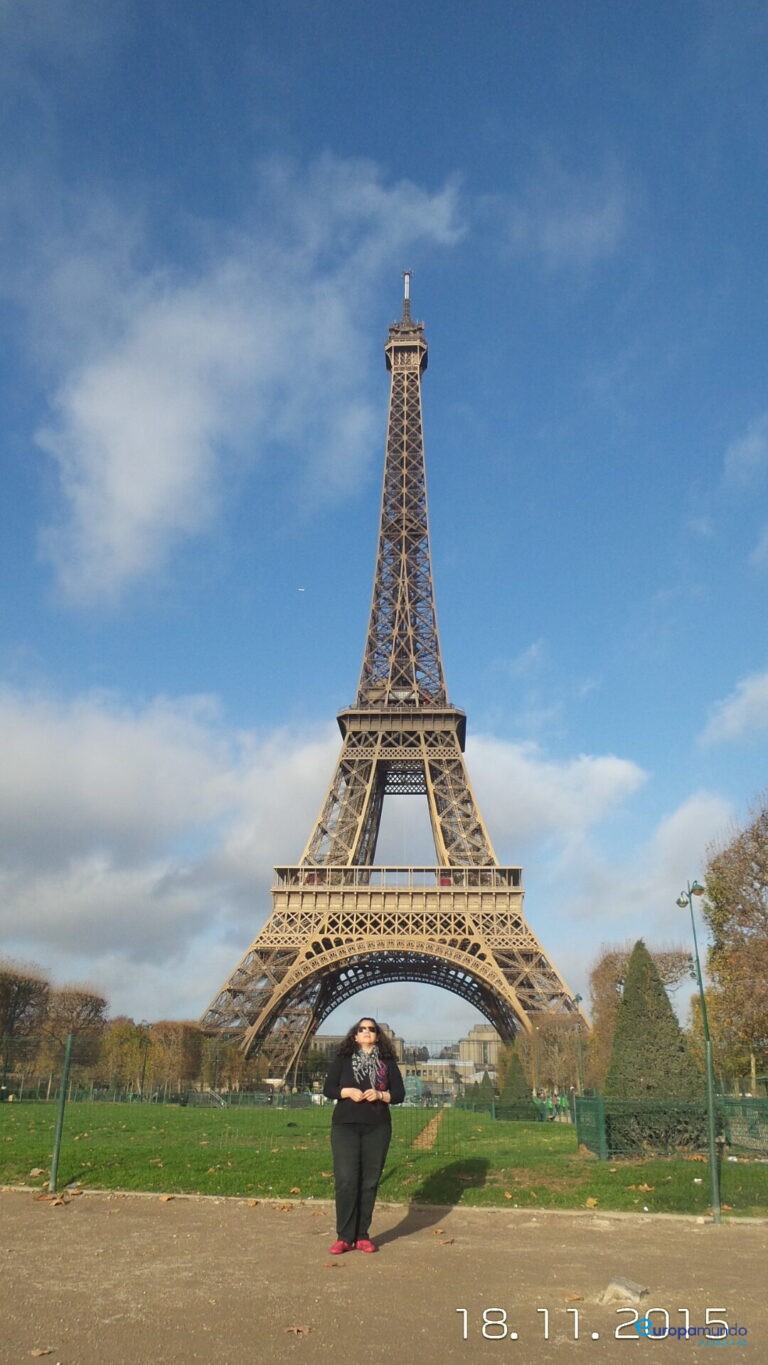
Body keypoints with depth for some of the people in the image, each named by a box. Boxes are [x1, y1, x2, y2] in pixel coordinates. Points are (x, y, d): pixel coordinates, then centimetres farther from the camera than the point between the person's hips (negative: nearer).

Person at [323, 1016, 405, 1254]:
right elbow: (328, 1088, 2)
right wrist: (347, 1092, -15)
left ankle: (362, 1236, 14)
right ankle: (344, 1237, 2)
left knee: (369, 1181, 3)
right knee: (346, 1180, -8)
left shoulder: (387, 1062, 7)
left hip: (377, 1129, 2)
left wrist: (380, 1095, -13)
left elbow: (399, 1094, 6)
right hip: (345, 1127, -1)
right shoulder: (343, 1059, 4)